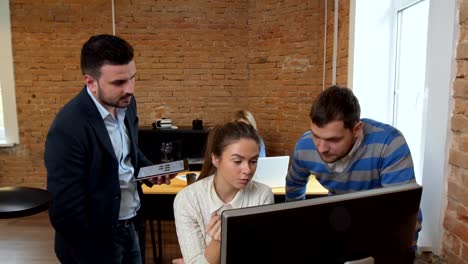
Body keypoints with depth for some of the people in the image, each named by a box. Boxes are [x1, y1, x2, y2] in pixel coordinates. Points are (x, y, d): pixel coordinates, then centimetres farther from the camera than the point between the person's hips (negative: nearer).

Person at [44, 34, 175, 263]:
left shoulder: (125, 103, -4)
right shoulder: (68, 129, -27)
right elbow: (65, 211, -23)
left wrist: (150, 170, -4)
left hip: (128, 226, 7)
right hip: (97, 238, -7)